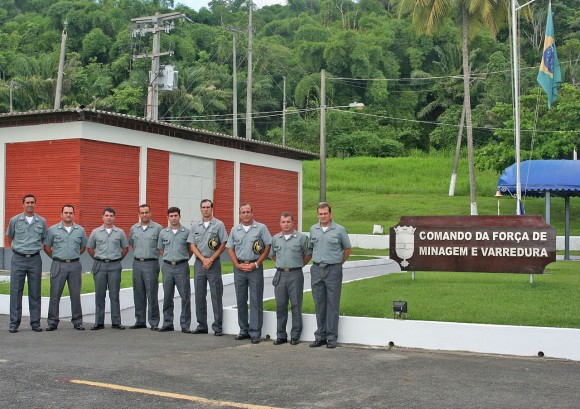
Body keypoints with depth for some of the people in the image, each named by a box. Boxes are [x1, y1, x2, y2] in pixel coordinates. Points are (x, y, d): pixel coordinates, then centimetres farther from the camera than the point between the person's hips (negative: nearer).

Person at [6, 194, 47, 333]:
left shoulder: (41, 221, 5)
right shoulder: (15, 220, 2)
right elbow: (9, 237, 17)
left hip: (35, 259, 1)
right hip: (18, 259, -1)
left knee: (35, 293, 4)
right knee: (16, 292, 0)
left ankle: (35, 323, 10)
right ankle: (14, 323, 6)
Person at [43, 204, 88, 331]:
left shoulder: (80, 230, 8)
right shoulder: (53, 230, 2)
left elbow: (83, 247, 19)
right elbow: (47, 247, 8)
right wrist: (57, 258, 8)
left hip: (75, 265, 1)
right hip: (58, 266, -1)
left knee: (76, 294, 4)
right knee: (55, 294, 0)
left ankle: (77, 321, 12)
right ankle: (53, 322, 8)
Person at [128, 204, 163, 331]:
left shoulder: (158, 228, -3)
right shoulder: (134, 228, 11)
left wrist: (151, 254, 1)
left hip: (151, 264, -5)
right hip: (137, 263, 5)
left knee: (152, 294, -5)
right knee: (138, 294, 9)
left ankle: (154, 322, 1)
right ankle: (140, 321, 17)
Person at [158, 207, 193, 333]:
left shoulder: (186, 232, 1)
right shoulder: (163, 233, 8)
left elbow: (191, 249, 9)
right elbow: (161, 249, 17)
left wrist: (183, 258, 4)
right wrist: (169, 258, 10)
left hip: (182, 266, -2)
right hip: (167, 266, 2)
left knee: (185, 297, -3)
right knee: (167, 297, 7)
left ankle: (185, 325, 3)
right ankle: (167, 324, 16)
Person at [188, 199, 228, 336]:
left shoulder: (219, 225, 0)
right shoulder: (195, 226, 10)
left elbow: (223, 245, -3)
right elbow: (192, 246, 5)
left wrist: (211, 259, -11)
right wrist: (203, 259, -8)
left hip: (214, 263, -3)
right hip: (199, 263, 3)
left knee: (216, 296, -3)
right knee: (199, 296, 6)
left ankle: (217, 327, 2)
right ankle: (202, 326, 14)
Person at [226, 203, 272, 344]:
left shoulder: (261, 228, 0)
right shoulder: (235, 230, 11)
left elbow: (268, 246, -2)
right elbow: (230, 249, 12)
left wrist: (256, 264, -8)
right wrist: (238, 265, -2)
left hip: (255, 267, -3)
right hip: (239, 268, 4)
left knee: (256, 301, -3)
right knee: (241, 300, 8)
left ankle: (255, 333, 0)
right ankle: (244, 330, 18)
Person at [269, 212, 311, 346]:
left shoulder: (301, 238, -1)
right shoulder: (275, 238, 10)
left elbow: (308, 254, 7)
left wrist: (298, 265, 7)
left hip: (295, 275, -3)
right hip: (280, 274, 4)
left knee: (296, 305, -1)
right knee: (280, 306, 6)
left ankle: (295, 336, 6)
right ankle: (281, 335, 14)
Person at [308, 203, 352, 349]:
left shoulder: (340, 230, -1)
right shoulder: (313, 229, 9)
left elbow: (347, 249, 10)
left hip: (333, 270, -3)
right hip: (317, 270, 3)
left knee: (332, 305, -2)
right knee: (319, 304, 7)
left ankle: (331, 338, 4)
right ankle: (320, 336, 15)